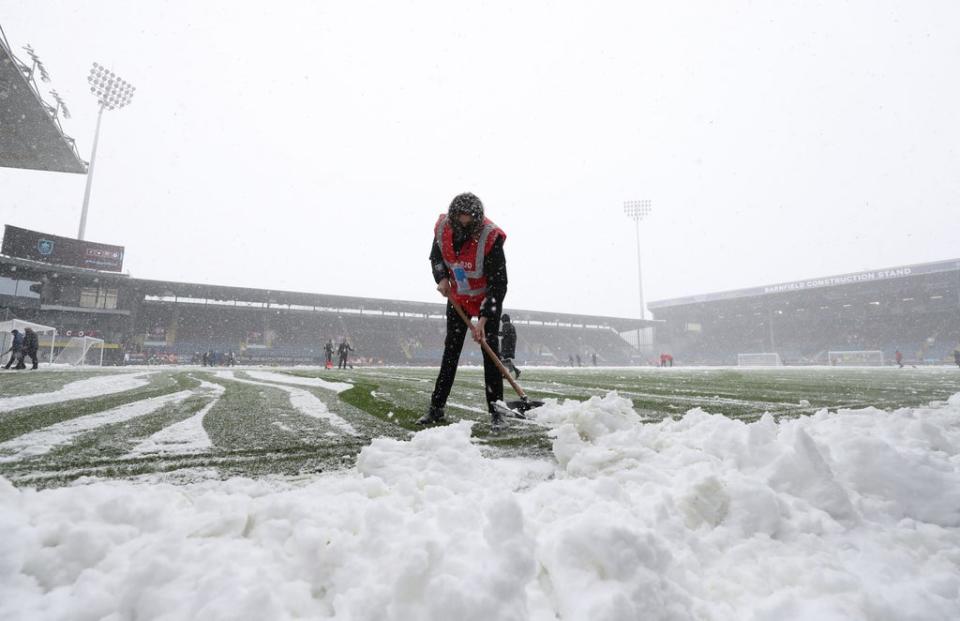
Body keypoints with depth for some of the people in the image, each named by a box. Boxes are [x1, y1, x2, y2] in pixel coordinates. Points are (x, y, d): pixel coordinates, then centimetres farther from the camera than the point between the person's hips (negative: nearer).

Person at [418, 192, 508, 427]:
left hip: (488, 299, -4)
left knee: (490, 351, -8)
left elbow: (498, 283, -29)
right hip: (457, 297, 4)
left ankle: (495, 411, 1)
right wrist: (442, 278, -13)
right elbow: (435, 257, 6)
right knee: (450, 351, 6)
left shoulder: (490, 237, -31)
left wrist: (483, 320, -33)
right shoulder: (443, 228, -17)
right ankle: (436, 408, 14)